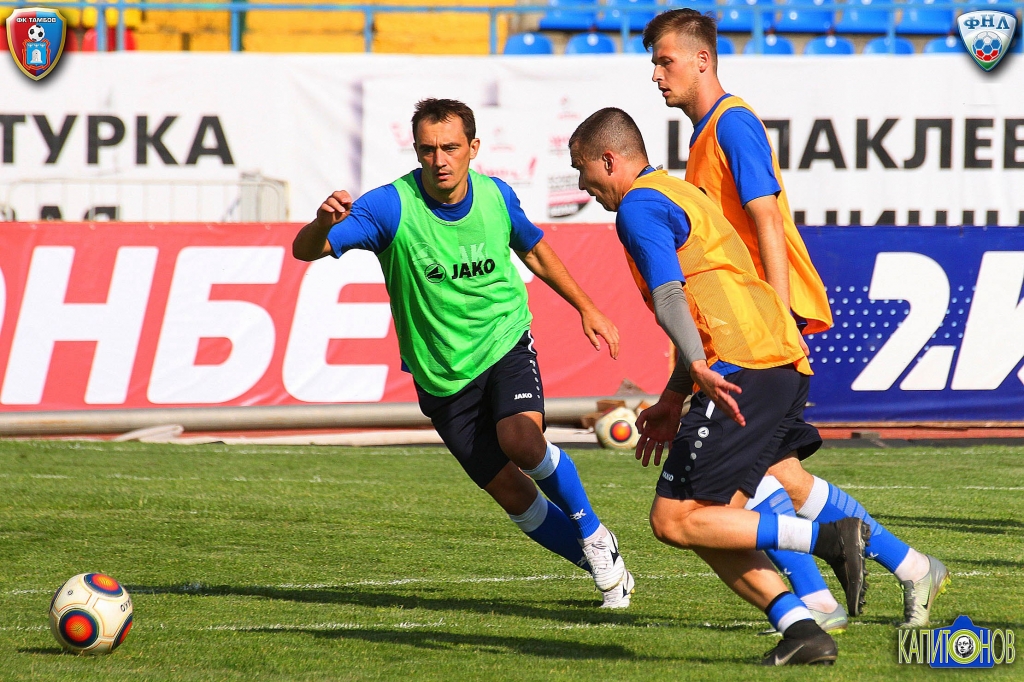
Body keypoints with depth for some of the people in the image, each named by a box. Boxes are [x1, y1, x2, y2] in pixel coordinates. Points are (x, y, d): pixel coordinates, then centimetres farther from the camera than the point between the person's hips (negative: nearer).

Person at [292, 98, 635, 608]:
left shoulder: (497, 197, -7)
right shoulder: (392, 206, -18)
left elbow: (534, 250, 15)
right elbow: (304, 250, -26)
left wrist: (586, 308, 20)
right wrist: (324, 222, -48)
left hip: (505, 345, 0)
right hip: (441, 376, 0)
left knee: (521, 439, -27)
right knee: (511, 492, -1)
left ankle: (593, 534, -2)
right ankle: (603, 567, 20)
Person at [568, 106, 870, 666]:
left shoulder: (639, 207, -3)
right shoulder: (683, 194, 29)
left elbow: (669, 296, -19)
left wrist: (699, 370, -32)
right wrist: (672, 400, 33)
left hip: (742, 370, -10)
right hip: (788, 368, 10)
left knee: (674, 520, -9)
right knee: (711, 524, 8)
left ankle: (829, 538, -16)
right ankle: (801, 629, -4)